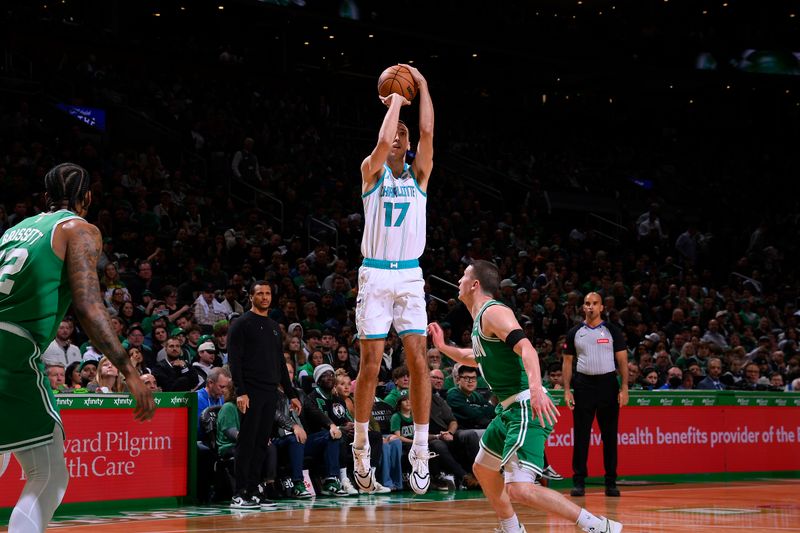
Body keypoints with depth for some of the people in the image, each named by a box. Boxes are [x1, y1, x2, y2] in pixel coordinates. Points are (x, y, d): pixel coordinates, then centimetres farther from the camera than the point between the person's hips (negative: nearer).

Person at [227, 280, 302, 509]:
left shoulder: (274, 327, 20)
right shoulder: (241, 324, -2)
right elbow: (234, 360, -10)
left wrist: (291, 394, 19)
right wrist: (240, 392, -19)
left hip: (271, 392, 7)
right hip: (251, 392, -7)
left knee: (262, 443, 6)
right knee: (247, 442, -9)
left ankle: (252, 492, 9)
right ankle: (239, 495, -8)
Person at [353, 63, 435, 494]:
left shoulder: (418, 174, 11)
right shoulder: (372, 170, 3)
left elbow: (427, 132, -5)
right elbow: (383, 141, -18)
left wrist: (422, 86, -4)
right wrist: (395, 100, -6)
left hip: (410, 276, 3)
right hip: (375, 275, -2)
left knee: (418, 361, -6)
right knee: (370, 365, -2)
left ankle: (420, 451, -3)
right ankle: (360, 447, 11)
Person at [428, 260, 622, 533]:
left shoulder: (493, 312, -11)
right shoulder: (480, 317, 19)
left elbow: (526, 348, -28)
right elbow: (478, 358, 40)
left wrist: (535, 386, -44)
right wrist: (443, 347, 33)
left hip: (527, 408, -11)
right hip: (511, 409, 11)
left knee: (519, 490, -22)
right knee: (483, 469, 26)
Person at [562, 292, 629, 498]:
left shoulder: (612, 331, 4)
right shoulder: (575, 333, 8)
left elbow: (622, 360, 3)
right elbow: (567, 362, 10)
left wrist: (624, 388, -7)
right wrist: (566, 390, 0)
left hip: (608, 384, -1)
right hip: (583, 384, 1)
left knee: (609, 435, 2)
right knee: (581, 435, -1)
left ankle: (611, 482, 7)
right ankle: (579, 481, 3)